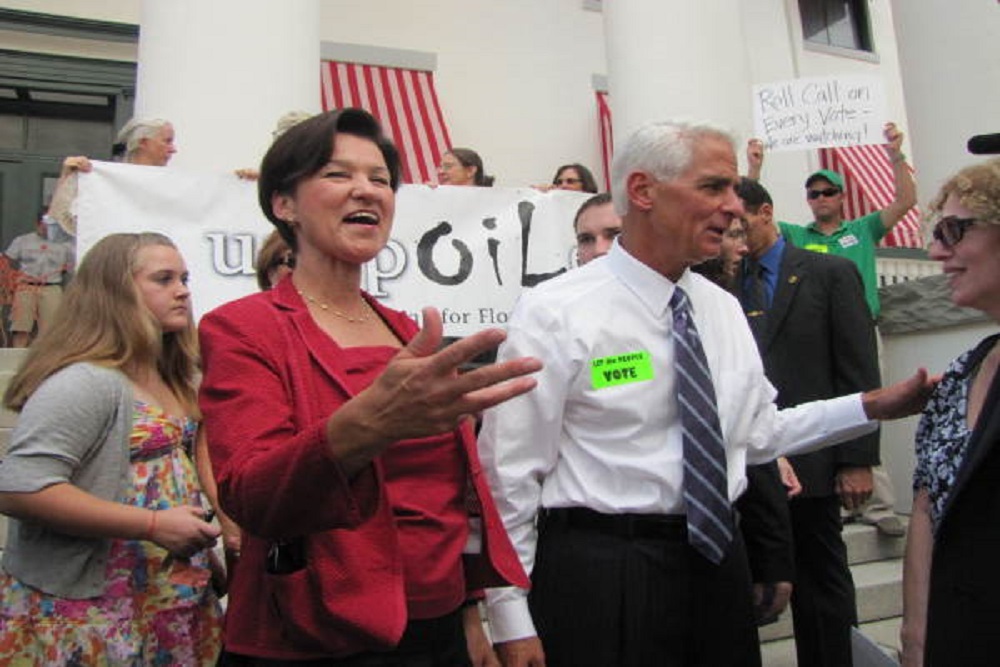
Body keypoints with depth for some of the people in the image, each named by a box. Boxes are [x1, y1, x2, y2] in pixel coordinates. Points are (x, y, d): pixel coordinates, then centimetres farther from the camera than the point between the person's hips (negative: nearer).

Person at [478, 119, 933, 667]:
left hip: (717, 559, 7)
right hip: (600, 575, -6)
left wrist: (873, 407, 6)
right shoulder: (554, 313, -14)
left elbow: (759, 433, 15)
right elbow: (508, 476, -13)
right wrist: (513, 621, -12)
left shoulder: (724, 309, 6)